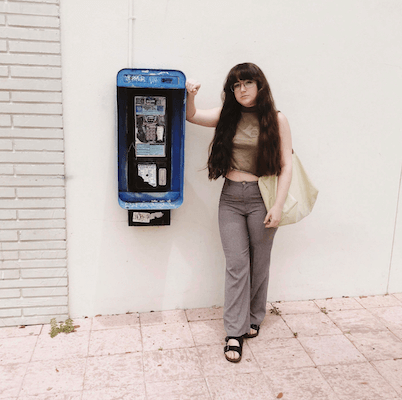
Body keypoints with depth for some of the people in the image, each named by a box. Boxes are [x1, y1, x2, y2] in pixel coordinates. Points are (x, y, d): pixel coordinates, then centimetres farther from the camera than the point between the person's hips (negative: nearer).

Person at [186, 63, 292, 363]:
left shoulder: (276, 120, -2)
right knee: (236, 265, 2)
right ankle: (235, 332, 10)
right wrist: (190, 95, -13)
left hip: (261, 197, -2)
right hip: (230, 198, 2)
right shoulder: (228, 116, 8)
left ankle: (254, 318, 32)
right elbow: (192, 116, 9)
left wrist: (278, 205, -11)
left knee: (259, 262, 11)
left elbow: (286, 166, -4)